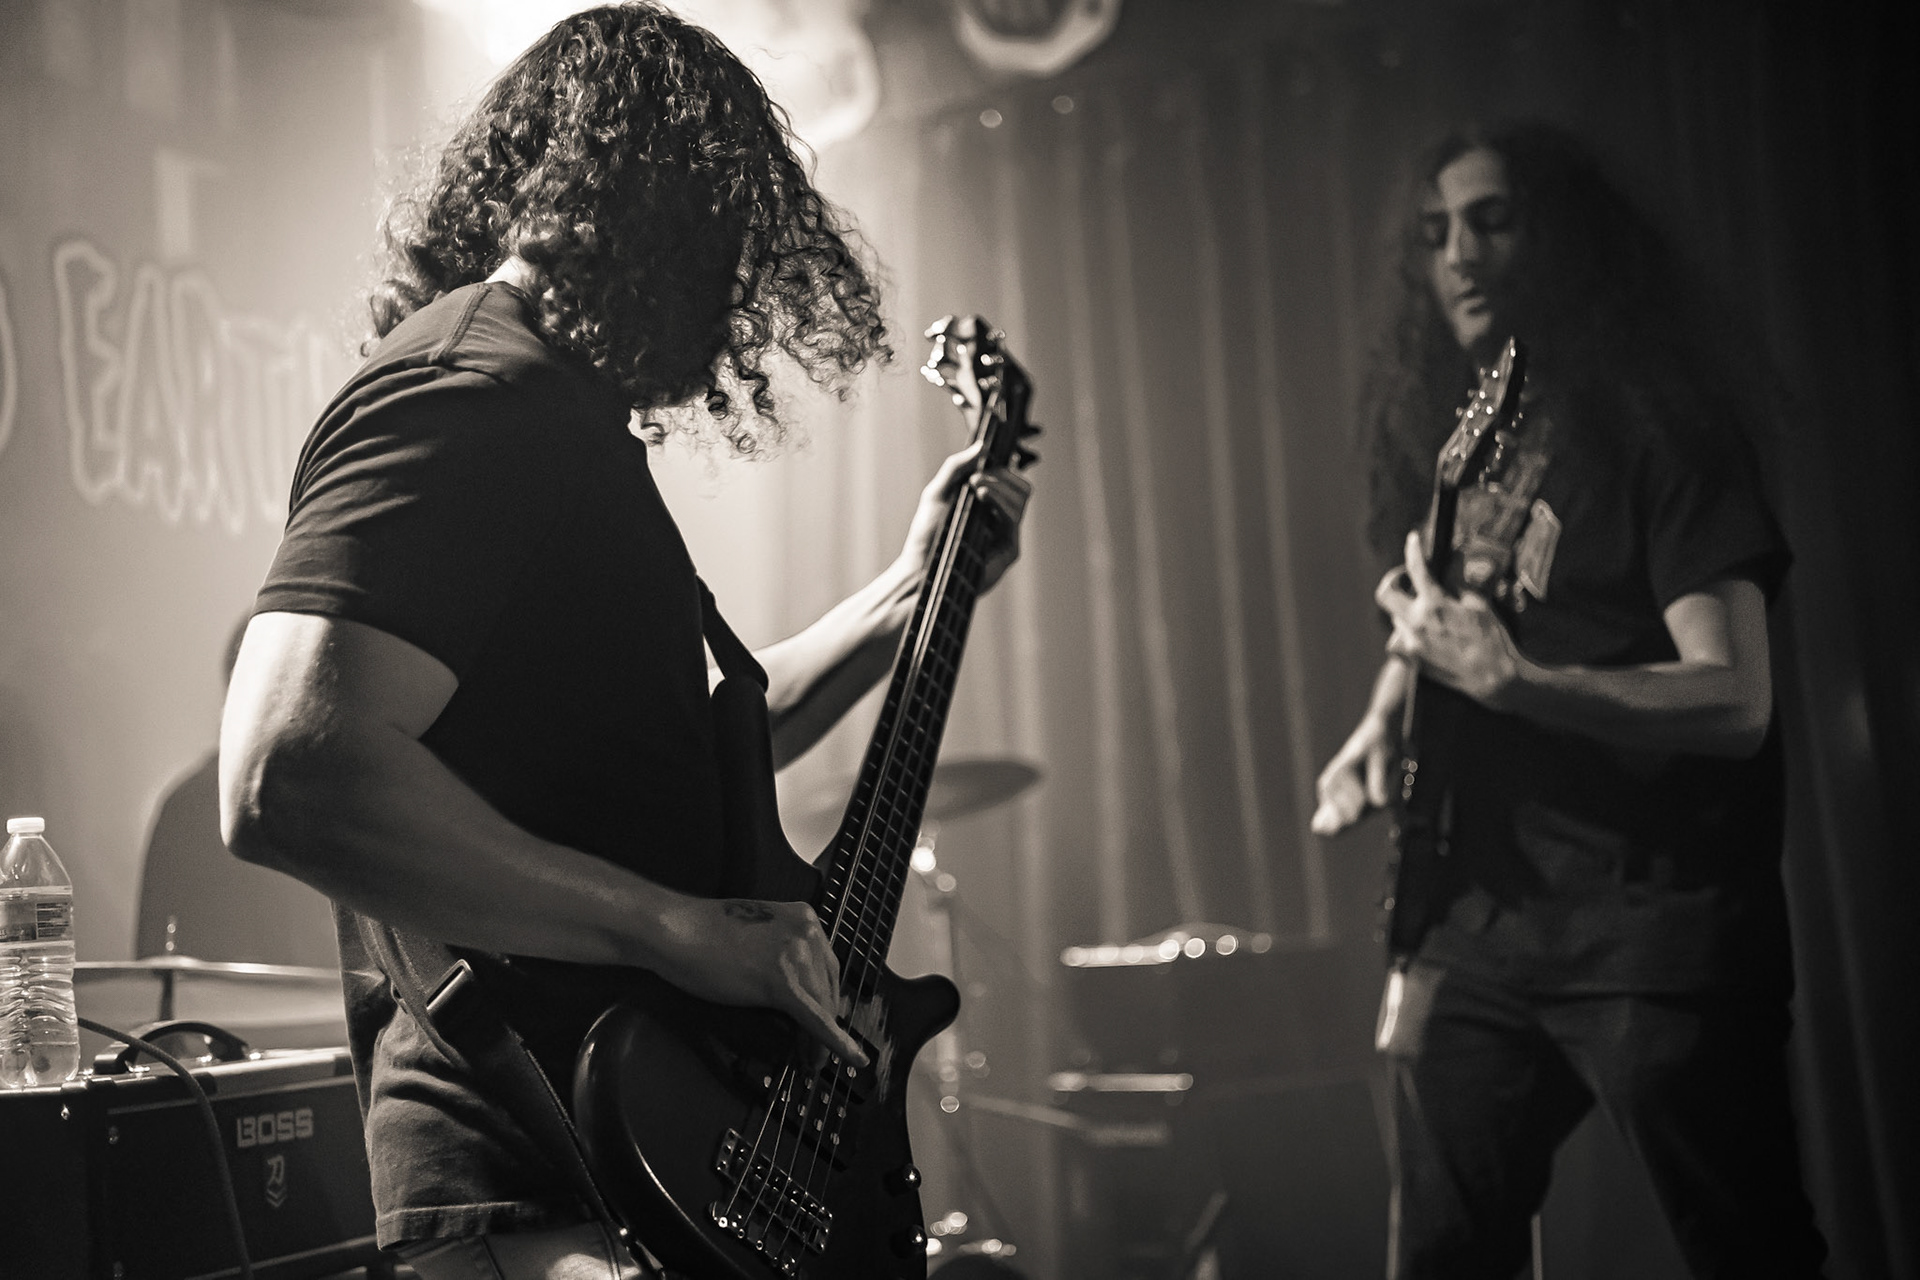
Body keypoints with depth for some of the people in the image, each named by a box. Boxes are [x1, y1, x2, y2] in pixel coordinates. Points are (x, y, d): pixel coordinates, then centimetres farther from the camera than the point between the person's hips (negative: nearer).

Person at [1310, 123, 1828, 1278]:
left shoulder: (1655, 425, -8)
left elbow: (1736, 702, -17)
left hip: (1651, 922, -6)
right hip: (1475, 914, 7)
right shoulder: (1452, 432, 13)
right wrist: (1384, 719, 7)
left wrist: (1508, 676, -24)